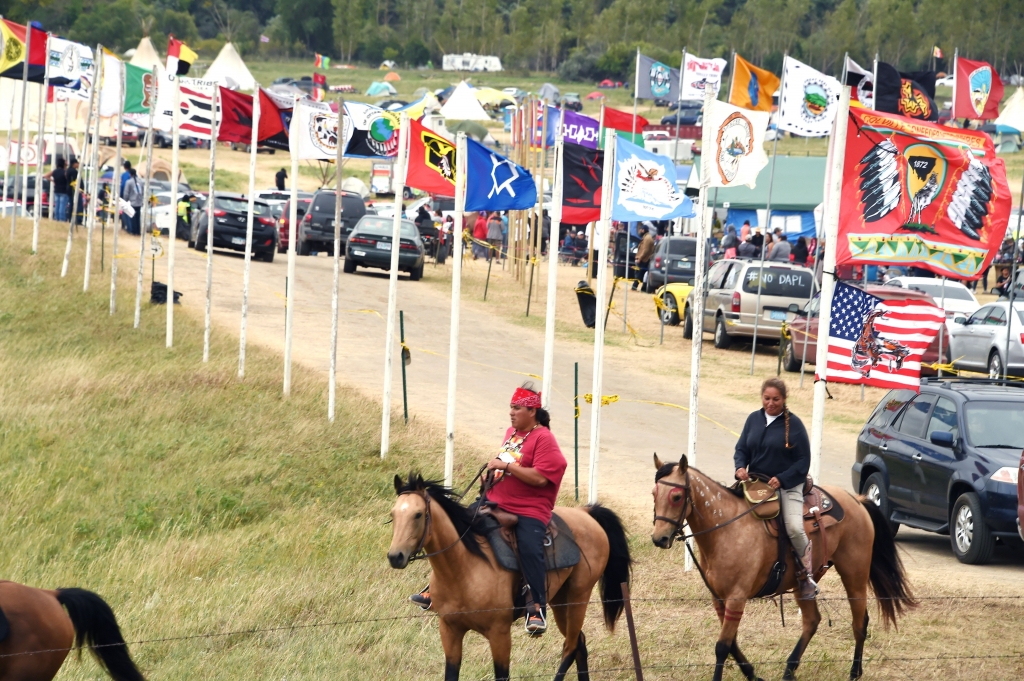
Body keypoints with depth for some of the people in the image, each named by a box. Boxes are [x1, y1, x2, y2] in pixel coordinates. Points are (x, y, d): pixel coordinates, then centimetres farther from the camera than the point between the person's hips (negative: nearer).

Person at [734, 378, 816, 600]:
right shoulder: (754, 419, 7)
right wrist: (740, 467, -12)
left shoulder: (793, 424, -6)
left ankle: (806, 575, -3)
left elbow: (803, 461, -6)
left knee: (794, 527, -23)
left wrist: (782, 479, -19)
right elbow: (741, 449, 11)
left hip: (787, 486, -5)